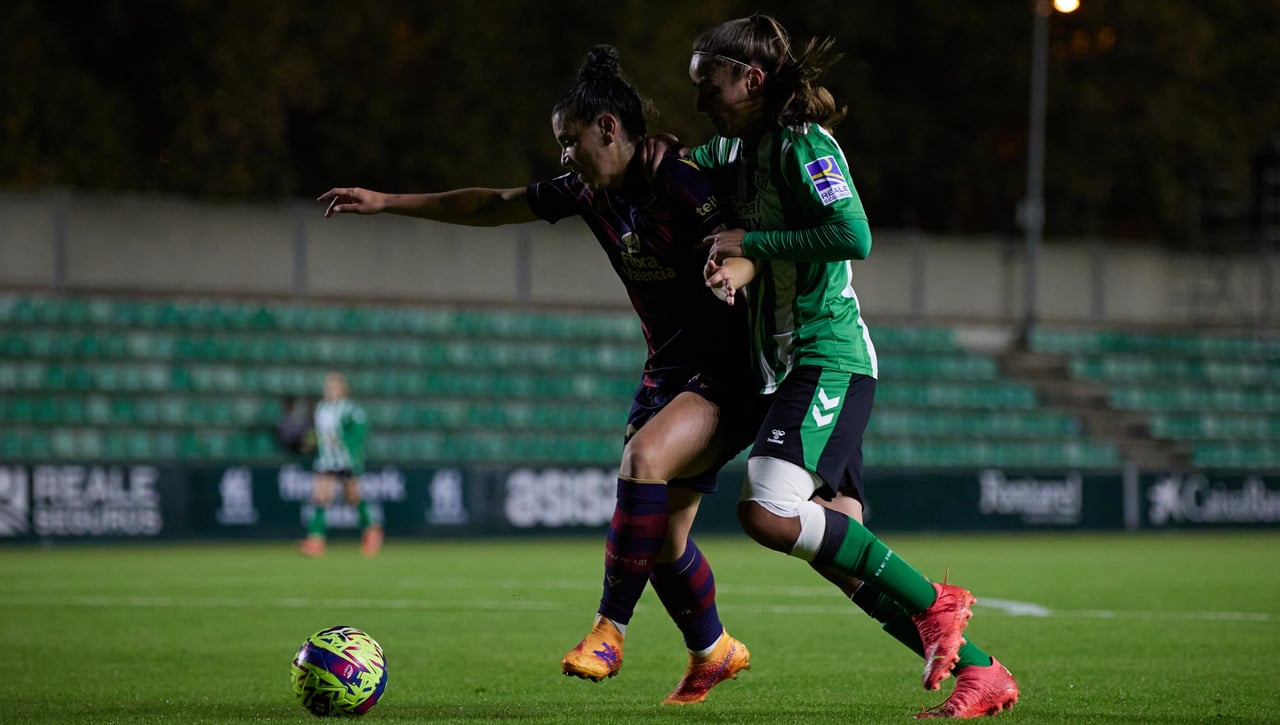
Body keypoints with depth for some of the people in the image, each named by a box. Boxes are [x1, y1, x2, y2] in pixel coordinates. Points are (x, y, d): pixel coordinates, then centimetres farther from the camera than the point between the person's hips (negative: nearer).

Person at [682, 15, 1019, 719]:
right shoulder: (736, 150, 16)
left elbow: (854, 236, -22)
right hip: (789, 364, 9)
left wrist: (749, 244, -14)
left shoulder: (803, 143, -10)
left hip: (828, 356, -9)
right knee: (844, 552, 0)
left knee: (769, 512, -25)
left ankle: (933, 603, -14)